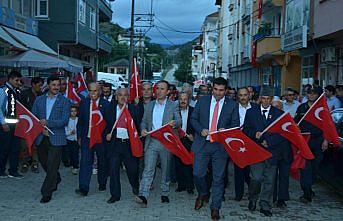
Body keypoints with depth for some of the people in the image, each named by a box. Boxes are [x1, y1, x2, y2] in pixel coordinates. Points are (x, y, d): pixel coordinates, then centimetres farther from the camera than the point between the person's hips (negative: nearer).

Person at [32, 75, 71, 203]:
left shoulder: (64, 102, -2)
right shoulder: (39, 100, 10)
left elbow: (64, 121, -11)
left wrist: (47, 123, -21)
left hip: (56, 138, -4)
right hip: (41, 138, 4)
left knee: (52, 166, -5)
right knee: (44, 163, 18)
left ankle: (46, 193, 5)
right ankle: (56, 180, 44)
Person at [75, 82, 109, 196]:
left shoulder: (106, 104, -4)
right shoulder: (83, 103, 5)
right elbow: (80, 121, 9)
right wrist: (79, 137, 7)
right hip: (87, 138, 1)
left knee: (102, 162, 13)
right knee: (85, 162, -6)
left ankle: (102, 184, 31)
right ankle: (83, 188, -7)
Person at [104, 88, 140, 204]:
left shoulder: (133, 109, 2)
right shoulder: (110, 108, 6)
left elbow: (138, 124, 1)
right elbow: (105, 123, 11)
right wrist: (107, 133, -5)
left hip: (129, 143, -1)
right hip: (115, 143, 1)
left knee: (132, 168, 6)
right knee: (113, 169, 2)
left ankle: (135, 187, 36)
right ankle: (115, 194, 14)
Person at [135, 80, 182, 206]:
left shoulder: (173, 105, 4)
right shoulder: (149, 105, 14)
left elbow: (179, 121, -5)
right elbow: (144, 121, 16)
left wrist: (174, 122, -29)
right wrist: (143, 129, -6)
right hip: (151, 141, 2)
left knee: (166, 170, 9)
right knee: (148, 169, -8)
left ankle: (165, 194, 23)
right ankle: (143, 196, -15)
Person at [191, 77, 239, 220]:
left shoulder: (232, 105, 2)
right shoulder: (202, 101, 5)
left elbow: (236, 126, 3)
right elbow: (193, 119, 8)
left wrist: (225, 131, -17)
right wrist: (201, 130, -10)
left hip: (221, 145, -1)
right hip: (202, 143, 1)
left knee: (218, 178, 3)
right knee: (198, 174, 2)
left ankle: (215, 207, 16)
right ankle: (203, 194, 32)